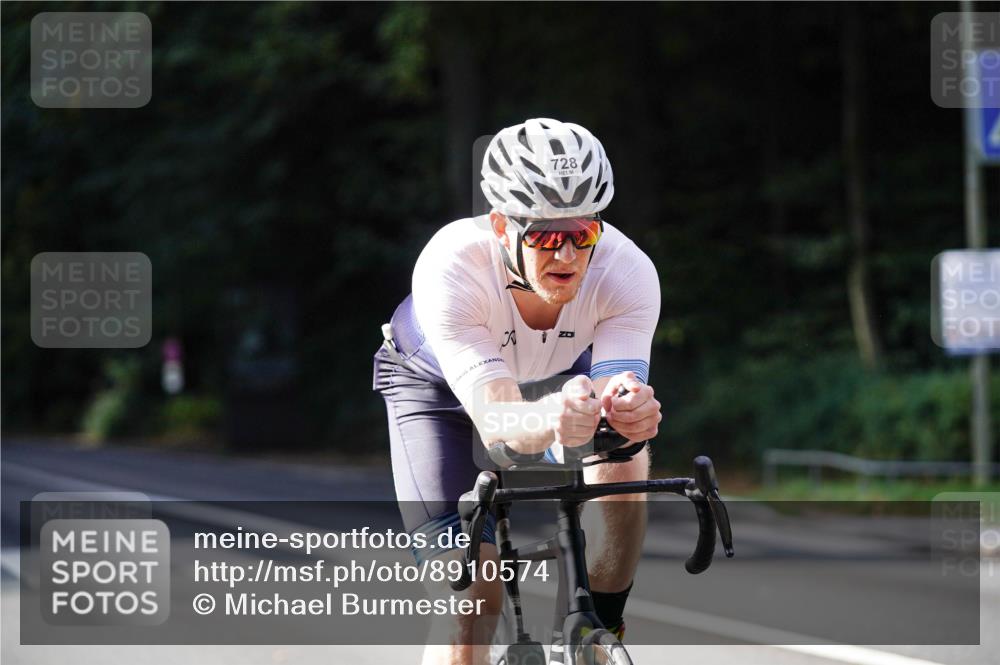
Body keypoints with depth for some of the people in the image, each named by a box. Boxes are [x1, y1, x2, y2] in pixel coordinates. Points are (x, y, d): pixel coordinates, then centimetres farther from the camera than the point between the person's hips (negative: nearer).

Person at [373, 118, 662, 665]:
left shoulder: (628, 271, -34)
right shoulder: (450, 267, -40)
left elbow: (617, 394, -41)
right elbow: (496, 423, -47)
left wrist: (627, 409, -66)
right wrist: (554, 417, -70)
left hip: (561, 371, 2)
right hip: (439, 384, -2)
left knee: (623, 460, -31)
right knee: (470, 600, -17)